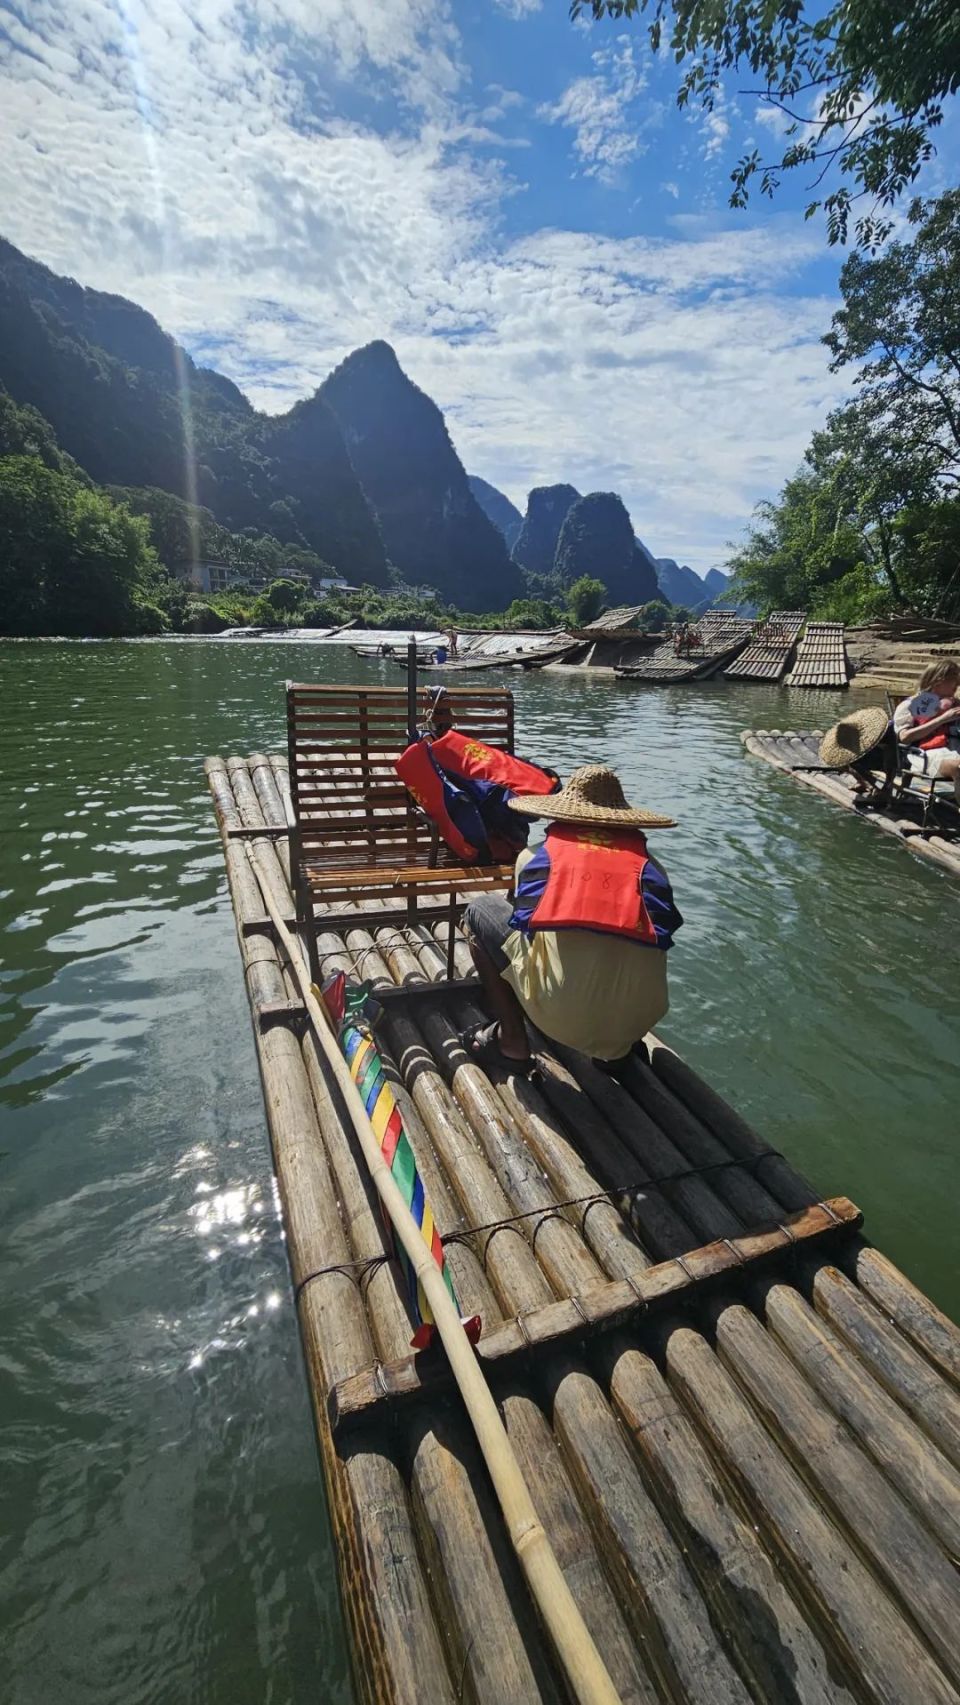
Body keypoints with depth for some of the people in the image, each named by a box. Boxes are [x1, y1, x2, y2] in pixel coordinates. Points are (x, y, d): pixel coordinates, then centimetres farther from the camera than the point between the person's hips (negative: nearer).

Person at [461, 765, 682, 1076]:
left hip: (560, 1015, -3)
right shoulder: (649, 865, 13)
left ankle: (512, 1043, 19)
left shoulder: (535, 856, 10)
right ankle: (618, 1049, 26)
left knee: (479, 910, 18)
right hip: (637, 1022, 3)